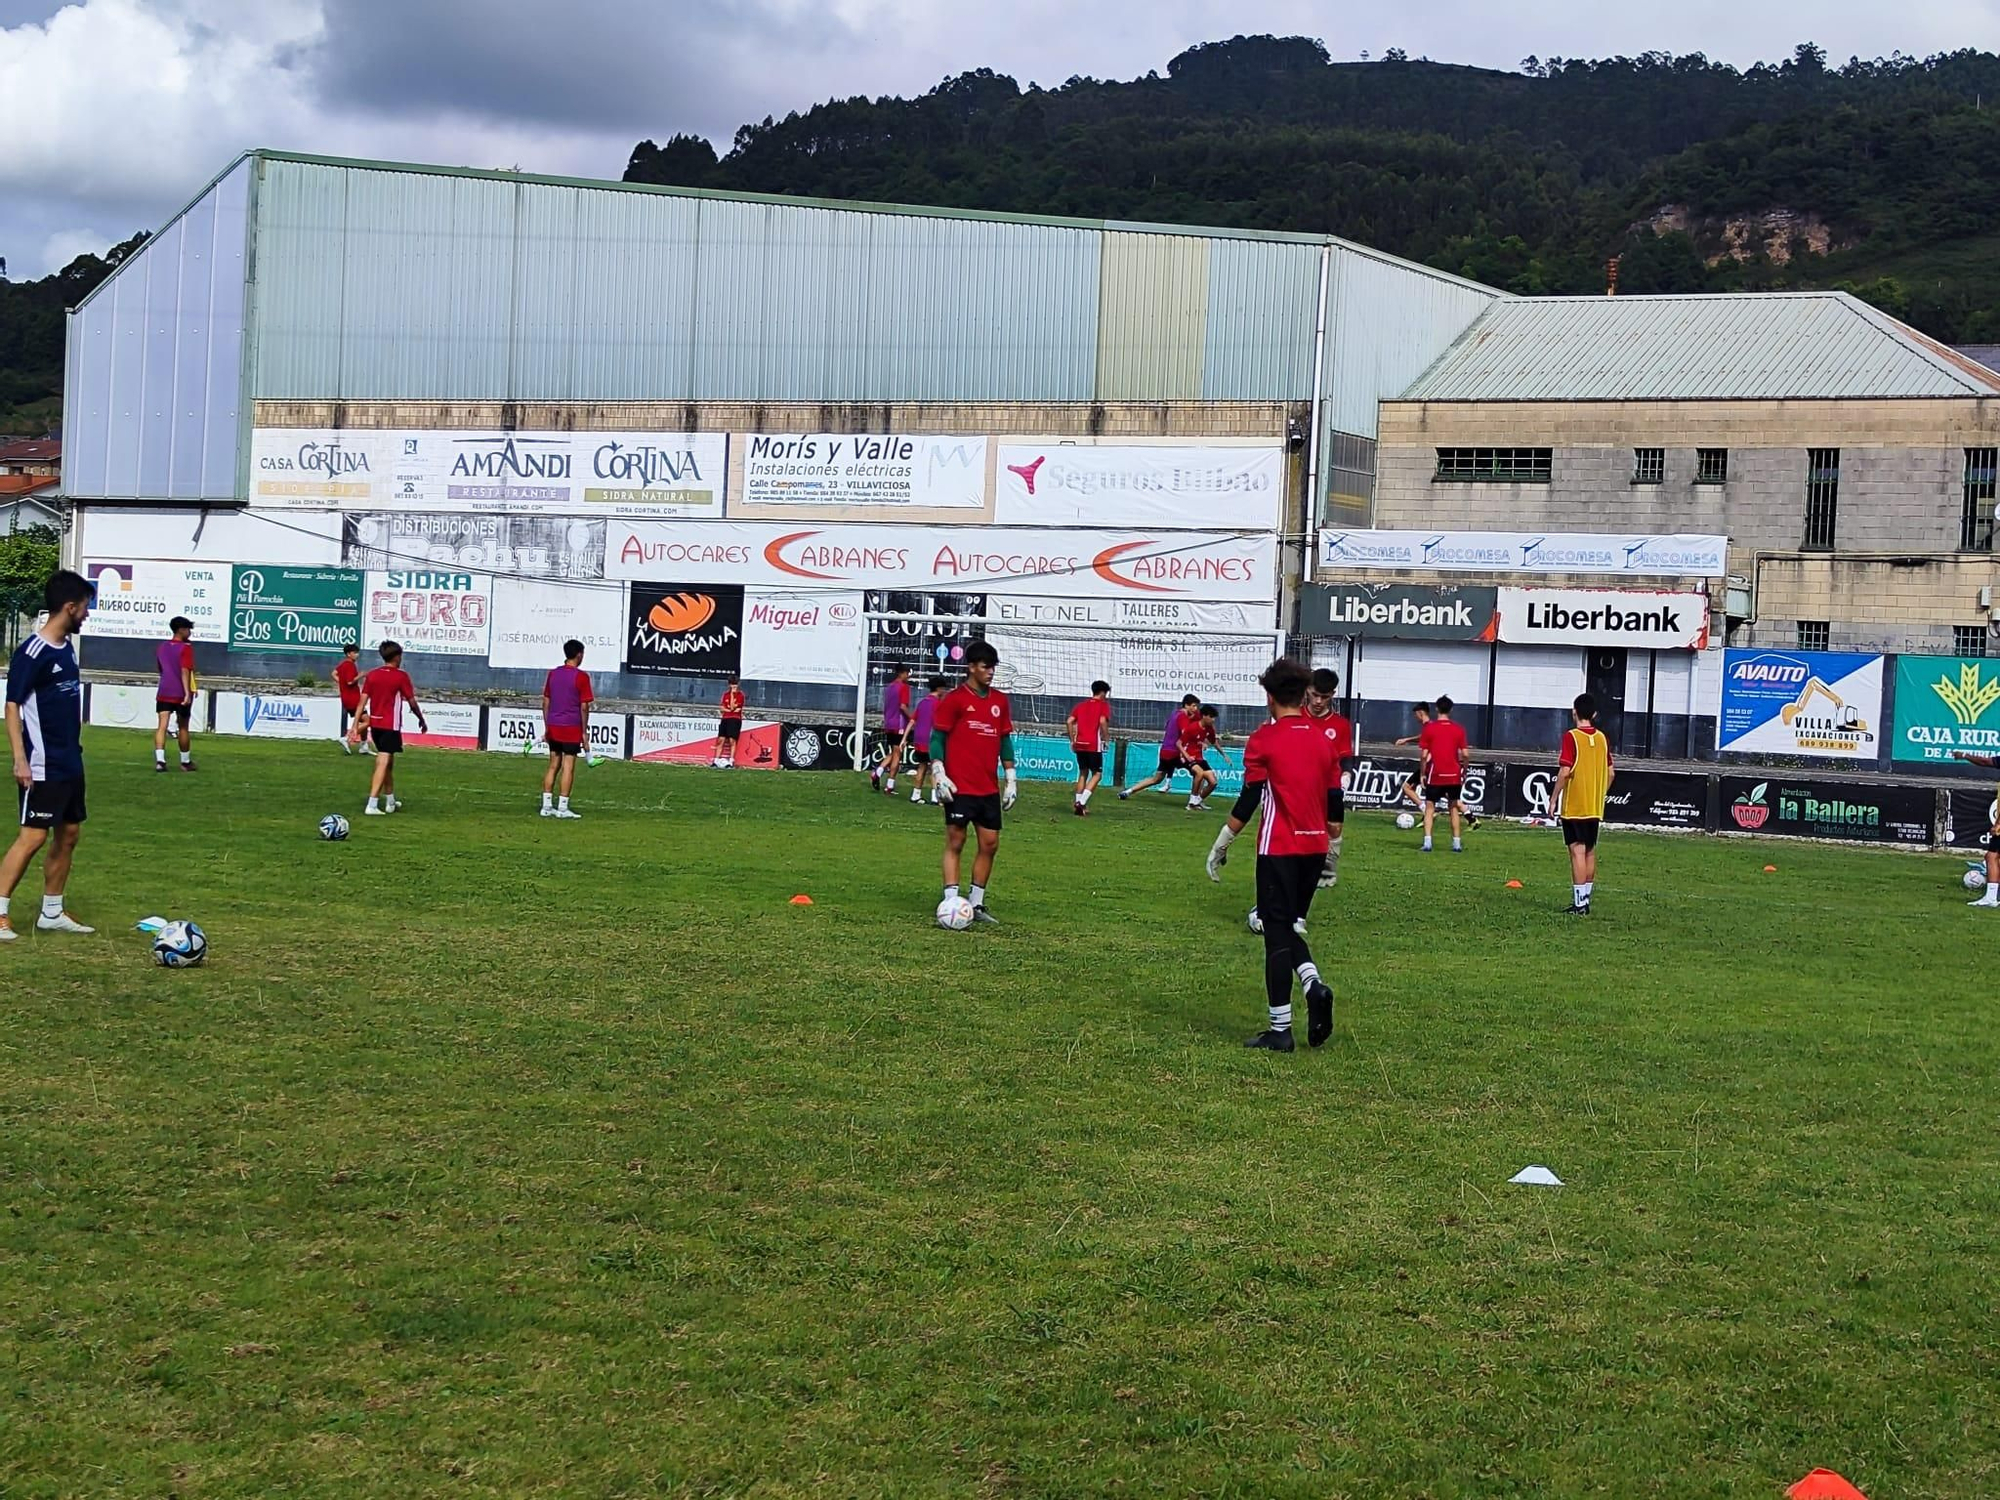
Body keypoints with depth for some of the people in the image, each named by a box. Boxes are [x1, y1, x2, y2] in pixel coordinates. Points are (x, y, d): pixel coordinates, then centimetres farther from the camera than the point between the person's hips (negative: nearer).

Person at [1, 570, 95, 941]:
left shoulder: (67, 647, 10)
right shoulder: (32, 652, -16)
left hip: (70, 763, 9)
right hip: (42, 766, -9)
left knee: (68, 834, 12)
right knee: (33, 836, -11)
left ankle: (52, 913, 21)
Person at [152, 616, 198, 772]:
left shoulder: (161, 647, 12)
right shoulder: (185, 648, -9)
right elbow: (184, 671, -18)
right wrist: (187, 693, -23)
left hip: (163, 692, 4)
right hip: (181, 693, -4)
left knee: (162, 726, -5)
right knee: (183, 727, 8)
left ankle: (159, 759, -20)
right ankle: (185, 762, 19)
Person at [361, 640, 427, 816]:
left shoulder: (372, 675, 6)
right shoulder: (401, 676, -8)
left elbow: (362, 701, 2)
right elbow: (412, 702, -4)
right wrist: (422, 720, 10)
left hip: (375, 724, 6)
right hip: (390, 726, -6)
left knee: (388, 762, 21)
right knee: (383, 764, -9)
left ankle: (390, 801, 30)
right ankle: (371, 805, -17)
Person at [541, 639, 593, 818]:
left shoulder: (553, 674, 8)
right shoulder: (581, 677, -9)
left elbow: (545, 702, 11)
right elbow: (584, 707, -10)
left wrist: (546, 727, 17)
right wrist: (584, 731, -2)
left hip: (553, 727, 5)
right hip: (571, 728, -5)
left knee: (553, 765, 11)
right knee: (568, 766, -1)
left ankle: (546, 806, 10)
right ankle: (562, 808, -2)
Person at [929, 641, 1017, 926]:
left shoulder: (999, 700, 12)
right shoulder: (954, 699, -5)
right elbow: (937, 737, -5)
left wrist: (1011, 779, 12)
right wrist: (938, 774, -15)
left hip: (989, 789, 6)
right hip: (960, 787, -6)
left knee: (990, 843, 5)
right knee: (955, 842, -4)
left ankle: (976, 904, 13)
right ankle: (951, 902, -5)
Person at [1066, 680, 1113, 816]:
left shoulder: (1081, 705, 15)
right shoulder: (1104, 705, 0)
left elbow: (1069, 722, 6)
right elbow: (1103, 721, -17)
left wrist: (1072, 740, 12)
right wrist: (1105, 739, -6)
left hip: (1080, 744, 5)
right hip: (1094, 745, -5)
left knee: (1083, 773, 17)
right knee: (1097, 774, 3)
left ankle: (1078, 803, 12)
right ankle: (1082, 802, -13)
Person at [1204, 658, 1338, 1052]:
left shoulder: (1263, 740, -7)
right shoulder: (1323, 740, 9)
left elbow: (1248, 803, -10)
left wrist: (1221, 846, -2)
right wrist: (1331, 855, 22)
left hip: (1278, 850, -5)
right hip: (1314, 849, 5)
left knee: (1278, 933, 0)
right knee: (1293, 927, 19)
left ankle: (1280, 1029, 1)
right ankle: (1313, 984, -8)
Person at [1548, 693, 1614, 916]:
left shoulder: (1572, 737, -12)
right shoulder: (1602, 739, 6)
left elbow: (1565, 771, -18)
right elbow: (1610, 772, 10)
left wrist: (1553, 799, -10)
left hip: (1574, 806, -6)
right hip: (1595, 807, 6)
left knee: (1577, 850, -6)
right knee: (1590, 851, 13)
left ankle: (1579, 903, -7)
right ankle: (1586, 900, 20)